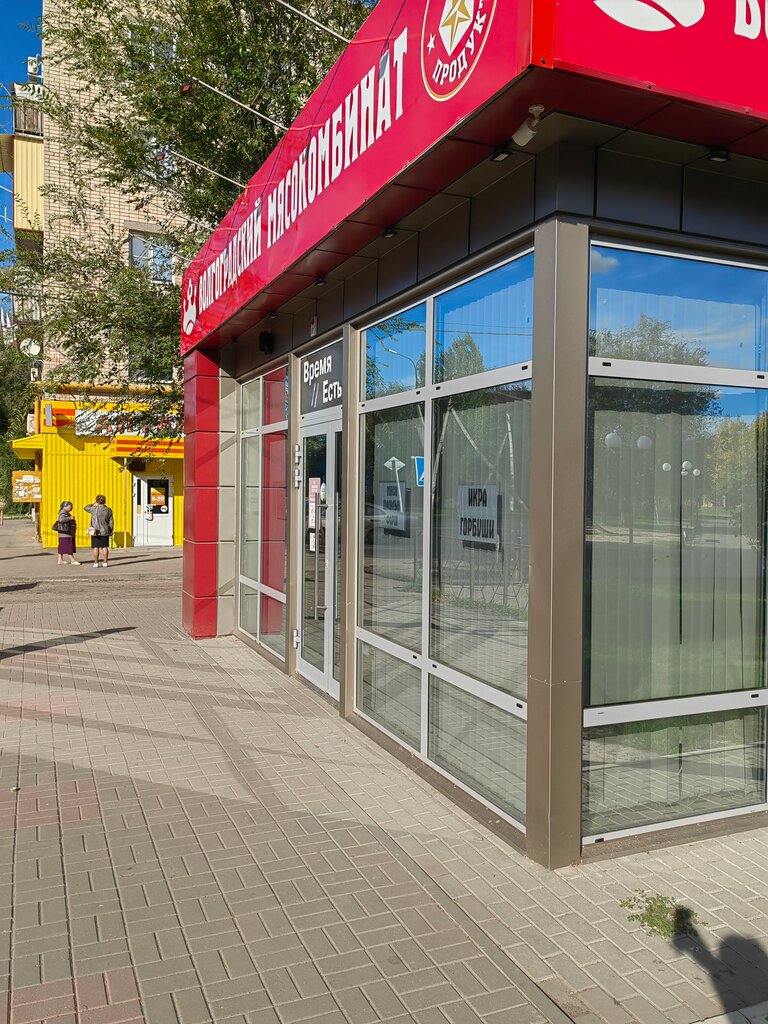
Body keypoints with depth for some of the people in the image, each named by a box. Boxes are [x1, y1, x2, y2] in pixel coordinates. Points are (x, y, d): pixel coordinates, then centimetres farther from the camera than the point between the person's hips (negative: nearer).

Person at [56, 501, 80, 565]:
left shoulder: (66, 512, 19)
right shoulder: (63, 512, -13)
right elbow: (61, 520, -29)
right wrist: (70, 518, -26)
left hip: (67, 533, 11)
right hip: (65, 534, -11)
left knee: (62, 547, 8)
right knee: (68, 546, -8)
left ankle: (60, 560, 8)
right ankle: (72, 560, -8)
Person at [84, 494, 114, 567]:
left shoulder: (94, 509, -10)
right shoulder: (108, 510, -1)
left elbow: (86, 508, 11)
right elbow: (111, 522, 3)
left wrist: (93, 503, 21)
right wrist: (111, 531, 10)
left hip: (95, 532, -3)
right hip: (105, 532, 3)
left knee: (96, 547, 1)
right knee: (104, 547, 7)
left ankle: (96, 563, 3)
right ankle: (105, 562, 8)